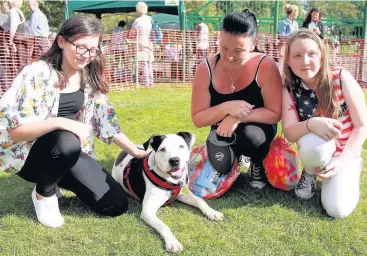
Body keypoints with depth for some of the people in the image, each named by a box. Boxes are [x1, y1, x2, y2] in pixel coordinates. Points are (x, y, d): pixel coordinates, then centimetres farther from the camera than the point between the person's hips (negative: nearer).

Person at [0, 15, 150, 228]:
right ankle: (44, 193, -7)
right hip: (26, 154, -5)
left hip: (70, 153, 6)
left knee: (116, 205, -5)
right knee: (67, 143, -40)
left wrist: (134, 151, 0)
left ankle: (56, 180, 17)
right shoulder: (37, 74, -20)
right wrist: (60, 123, -37)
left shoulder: (89, 77, -1)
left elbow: (104, 118, 5)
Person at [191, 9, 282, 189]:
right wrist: (226, 108, -34)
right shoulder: (206, 69, -18)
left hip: (258, 129, -3)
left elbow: (275, 113, -21)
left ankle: (258, 165, 2)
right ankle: (236, 158, 28)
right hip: (224, 133, 3)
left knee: (250, 136, -37)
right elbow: (198, 119, -15)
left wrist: (237, 118, -33)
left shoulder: (265, 67, -25)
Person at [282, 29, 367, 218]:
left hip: (345, 154, -1)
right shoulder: (289, 90, -12)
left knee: (337, 209, -22)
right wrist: (310, 125, -41)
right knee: (313, 143, -36)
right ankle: (310, 173, 0)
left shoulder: (341, 79, -17)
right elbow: (289, 133, -20)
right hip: (316, 151, 1)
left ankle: (349, 174, 12)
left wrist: (342, 161, -19)